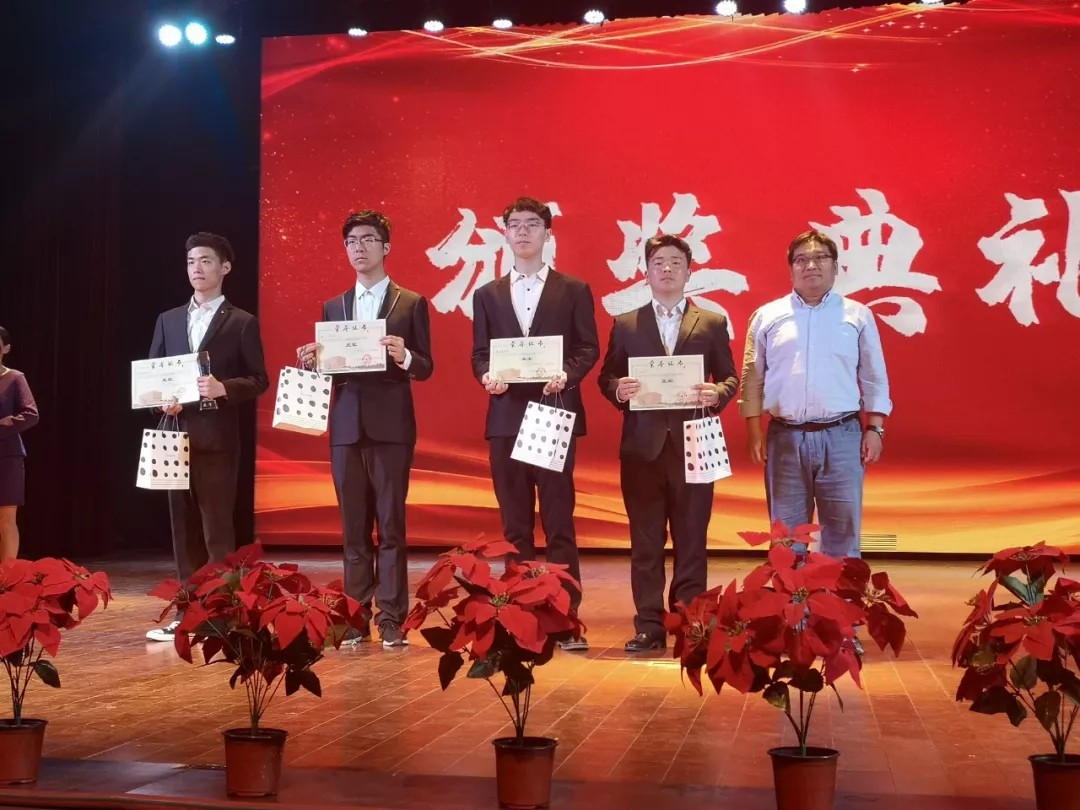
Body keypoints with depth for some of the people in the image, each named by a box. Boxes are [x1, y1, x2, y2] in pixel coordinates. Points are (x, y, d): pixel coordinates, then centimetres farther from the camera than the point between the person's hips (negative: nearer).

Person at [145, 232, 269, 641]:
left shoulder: (242, 323, 3)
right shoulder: (168, 320, 16)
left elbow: (259, 380, -1)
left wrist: (223, 388, -18)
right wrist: (162, 401, -4)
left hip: (217, 439, -5)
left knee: (217, 529, -4)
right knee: (184, 529, 7)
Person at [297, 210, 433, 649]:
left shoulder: (411, 304, 4)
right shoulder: (333, 307, 15)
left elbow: (426, 368, 0)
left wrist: (404, 357, -20)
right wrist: (313, 361, -8)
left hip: (391, 426, -3)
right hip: (346, 426, 4)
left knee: (391, 524, -3)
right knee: (353, 527, 6)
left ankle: (391, 619, 0)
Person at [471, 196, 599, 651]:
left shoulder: (574, 291, 8)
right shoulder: (488, 295, 15)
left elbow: (588, 349, 3)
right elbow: (479, 354, 11)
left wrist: (566, 374, -16)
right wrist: (487, 376, -10)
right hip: (505, 417, 3)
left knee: (558, 519, -3)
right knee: (514, 523, 6)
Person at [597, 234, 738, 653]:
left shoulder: (712, 323, 9)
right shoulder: (625, 324, 10)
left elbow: (730, 378, 8)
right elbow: (606, 377, 9)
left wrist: (717, 394, -14)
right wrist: (618, 390, -13)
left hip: (692, 445, -1)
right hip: (642, 445, 1)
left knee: (691, 541, 3)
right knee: (645, 543, 4)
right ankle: (649, 626, 10)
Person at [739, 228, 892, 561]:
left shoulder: (858, 315, 7)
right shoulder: (767, 316, 7)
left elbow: (874, 379, 8)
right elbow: (752, 380, 7)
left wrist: (874, 429, 0)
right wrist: (754, 433, 1)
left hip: (841, 437, 0)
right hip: (784, 438, 0)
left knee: (842, 533, 4)